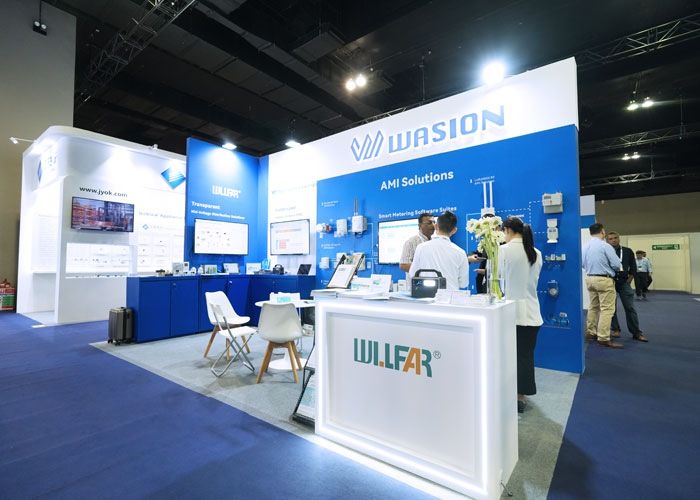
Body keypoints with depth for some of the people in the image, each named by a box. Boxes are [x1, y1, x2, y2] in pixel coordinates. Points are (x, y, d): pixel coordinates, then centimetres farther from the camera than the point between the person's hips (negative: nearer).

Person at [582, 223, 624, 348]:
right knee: (607, 309, -2)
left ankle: (590, 333, 26)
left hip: (589, 278, 7)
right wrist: (607, 266, 7)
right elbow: (616, 265, -12)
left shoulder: (585, 246, 5)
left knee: (593, 307, 18)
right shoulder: (605, 246, -14)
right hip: (604, 280, -7)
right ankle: (603, 338, -2)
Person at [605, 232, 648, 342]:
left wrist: (628, 280, 4)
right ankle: (615, 329, 17)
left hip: (624, 282, 2)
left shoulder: (628, 251, 6)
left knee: (630, 308, 1)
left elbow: (633, 267, 13)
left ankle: (636, 332, 8)